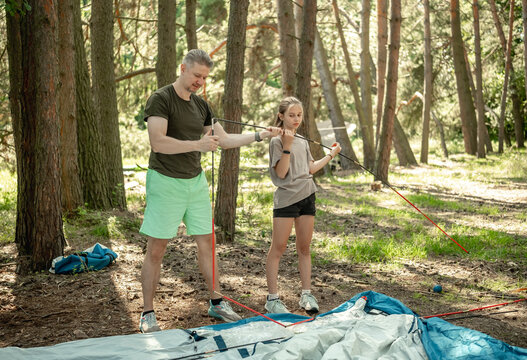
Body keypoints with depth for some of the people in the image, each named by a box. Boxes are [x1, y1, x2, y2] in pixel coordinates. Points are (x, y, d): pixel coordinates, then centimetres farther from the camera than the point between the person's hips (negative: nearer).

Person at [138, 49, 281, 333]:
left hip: (196, 181, 7)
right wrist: (197, 144, -27)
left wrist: (259, 135, 10)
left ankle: (216, 302, 22)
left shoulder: (201, 105, 11)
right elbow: (158, 142, -23)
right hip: (166, 181, -6)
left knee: (206, 243, 10)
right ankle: (147, 314, 7)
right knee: (156, 250, -2)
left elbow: (224, 140, 17)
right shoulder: (160, 99, -11)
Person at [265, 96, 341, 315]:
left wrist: (330, 155, 24)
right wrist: (287, 146, -21)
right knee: (278, 247, -3)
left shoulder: (303, 142, 15)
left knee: (304, 248, 10)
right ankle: (272, 298, 1)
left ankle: (306, 295, 16)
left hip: (307, 198, 6)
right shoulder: (277, 141, -6)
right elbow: (281, 172, -13)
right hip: (286, 198, -6)